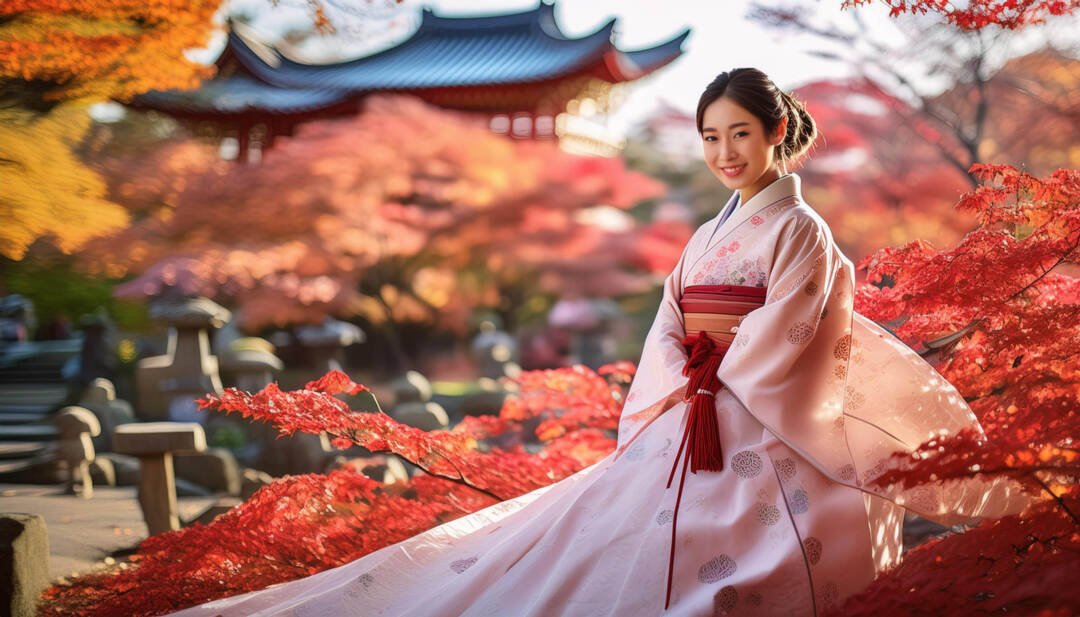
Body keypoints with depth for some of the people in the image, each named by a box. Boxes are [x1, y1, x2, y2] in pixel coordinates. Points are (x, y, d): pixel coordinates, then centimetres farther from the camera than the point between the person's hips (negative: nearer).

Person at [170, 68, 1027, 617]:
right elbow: (666, 343, 10)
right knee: (564, 541, 0)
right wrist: (693, 372, -9)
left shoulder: (801, 233, -5)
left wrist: (714, 358, 0)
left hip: (751, 458, -7)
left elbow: (774, 352, -12)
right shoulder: (707, 237, 17)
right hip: (678, 445, 7)